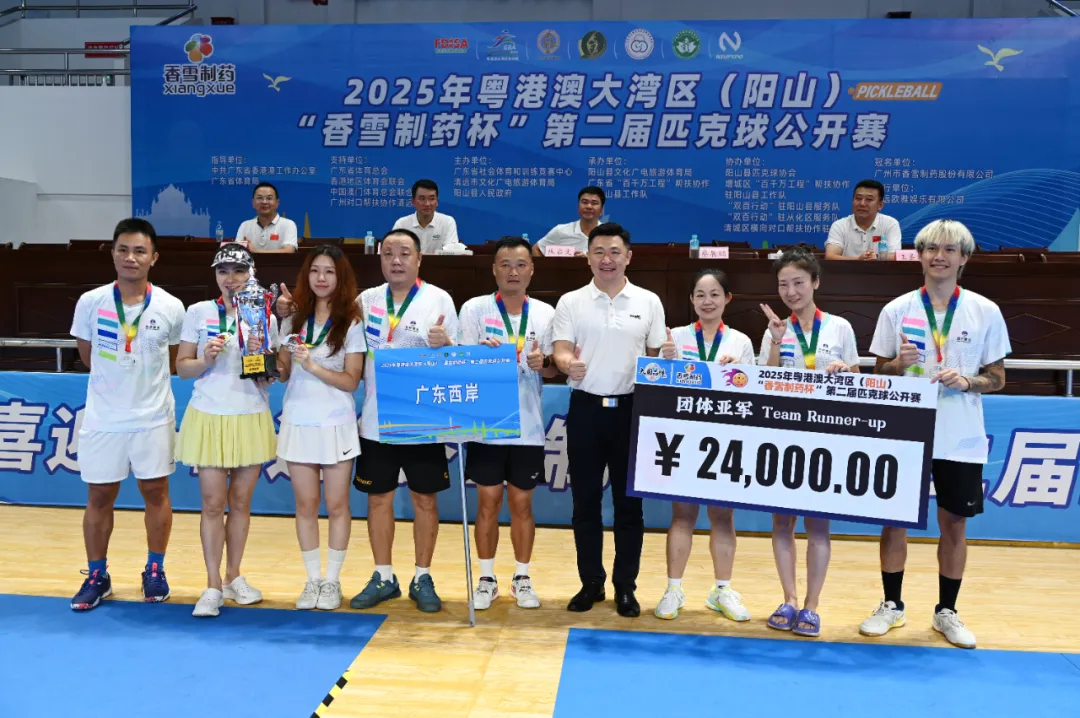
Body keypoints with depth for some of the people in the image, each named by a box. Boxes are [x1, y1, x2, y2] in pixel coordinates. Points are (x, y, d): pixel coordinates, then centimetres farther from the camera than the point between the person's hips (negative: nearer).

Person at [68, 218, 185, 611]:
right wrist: (116, 380, 8)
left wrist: (146, 381, 9)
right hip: (102, 418, 0)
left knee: (156, 493, 9)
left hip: (154, 418, 0)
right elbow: (88, 355, 7)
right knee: (99, 497, 9)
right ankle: (96, 576, 25)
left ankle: (155, 571, 25)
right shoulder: (90, 302, -7)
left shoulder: (171, 307, -8)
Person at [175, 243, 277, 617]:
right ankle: (213, 585, 10)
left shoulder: (266, 316, 3)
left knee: (241, 501, 9)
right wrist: (206, 359, -16)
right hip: (209, 417, -1)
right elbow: (182, 368, 2)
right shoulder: (198, 312, 1)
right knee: (213, 503, 0)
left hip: (252, 418, 1)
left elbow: (269, 378, 3)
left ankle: (234, 576, 24)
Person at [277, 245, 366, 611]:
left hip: (336, 424, -3)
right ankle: (312, 579, 21)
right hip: (298, 422, 3)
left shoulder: (351, 322, -4)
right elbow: (283, 372, 9)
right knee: (305, 505, 9)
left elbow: (351, 381, -9)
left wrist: (313, 365, -21)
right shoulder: (293, 319, 6)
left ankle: (332, 580, 18)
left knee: (337, 505, 5)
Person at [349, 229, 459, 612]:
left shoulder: (439, 300, -4)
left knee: (424, 499, 5)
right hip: (376, 420, 3)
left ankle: (422, 579, 19)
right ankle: (383, 578, 23)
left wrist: (444, 344, -27)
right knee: (378, 498, 9)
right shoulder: (366, 300, 6)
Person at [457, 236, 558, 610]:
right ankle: (487, 579, 21)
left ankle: (522, 579, 24)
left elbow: (553, 369, 7)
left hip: (527, 426, 2)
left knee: (522, 503, 10)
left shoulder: (545, 313, 4)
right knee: (488, 502, 6)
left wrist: (542, 363, -16)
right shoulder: (475, 308, -3)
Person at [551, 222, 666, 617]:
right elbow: (560, 352, -6)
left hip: (631, 409, 0)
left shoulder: (649, 302, 5)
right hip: (585, 408, 0)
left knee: (629, 502, 6)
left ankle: (625, 586, 18)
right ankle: (591, 582, 21)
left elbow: (658, 358, 7)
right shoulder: (571, 302, 3)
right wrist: (568, 363, -29)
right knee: (585, 501, 7)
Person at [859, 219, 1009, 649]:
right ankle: (892, 605, 23)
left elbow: (997, 379, 4)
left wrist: (967, 381, -16)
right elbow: (880, 373, 6)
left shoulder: (986, 312, 1)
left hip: (961, 440, 0)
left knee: (954, 524, 8)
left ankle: (946, 611, 25)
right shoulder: (896, 310, 1)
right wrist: (897, 365, -15)